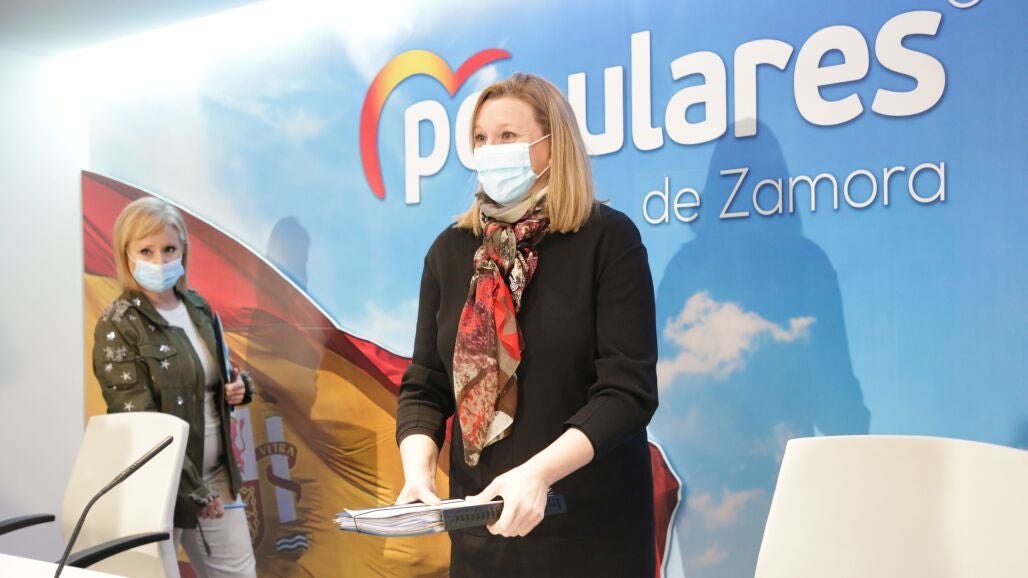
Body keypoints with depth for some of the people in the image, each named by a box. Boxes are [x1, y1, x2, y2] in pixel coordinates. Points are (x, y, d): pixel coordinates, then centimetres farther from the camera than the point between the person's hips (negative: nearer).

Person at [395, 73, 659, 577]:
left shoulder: (607, 239, -10)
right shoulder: (451, 249, 2)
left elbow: (628, 389, -17)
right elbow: (424, 385, 2)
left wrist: (538, 472, -28)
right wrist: (418, 471, -15)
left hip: (591, 523, -3)